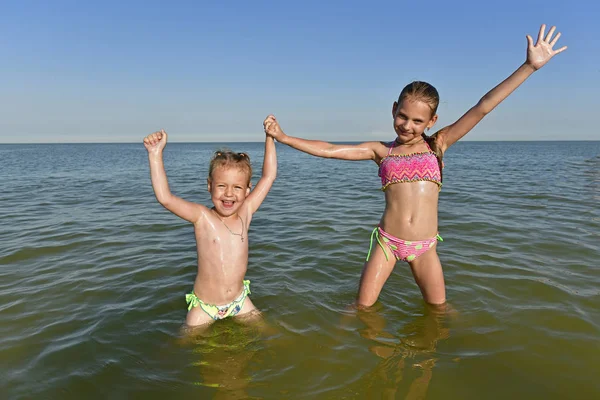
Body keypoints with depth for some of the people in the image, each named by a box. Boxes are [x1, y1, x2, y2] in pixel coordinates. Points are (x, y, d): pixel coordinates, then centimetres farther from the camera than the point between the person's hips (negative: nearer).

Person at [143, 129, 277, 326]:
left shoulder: (245, 212, -7)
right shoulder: (202, 217, -16)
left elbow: (269, 176, -3)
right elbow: (165, 198, -29)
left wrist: (270, 137, -1)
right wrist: (155, 154, -30)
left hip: (239, 301, 3)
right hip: (204, 306, -3)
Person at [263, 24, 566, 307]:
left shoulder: (437, 144, 2)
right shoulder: (381, 151, 2)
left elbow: (481, 109, -5)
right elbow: (328, 150, 0)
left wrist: (530, 65, -10)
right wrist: (283, 137, -2)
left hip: (425, 246, 1)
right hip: (387, 241, 0)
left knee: (438, 308, 13)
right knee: (363, 307, 3)